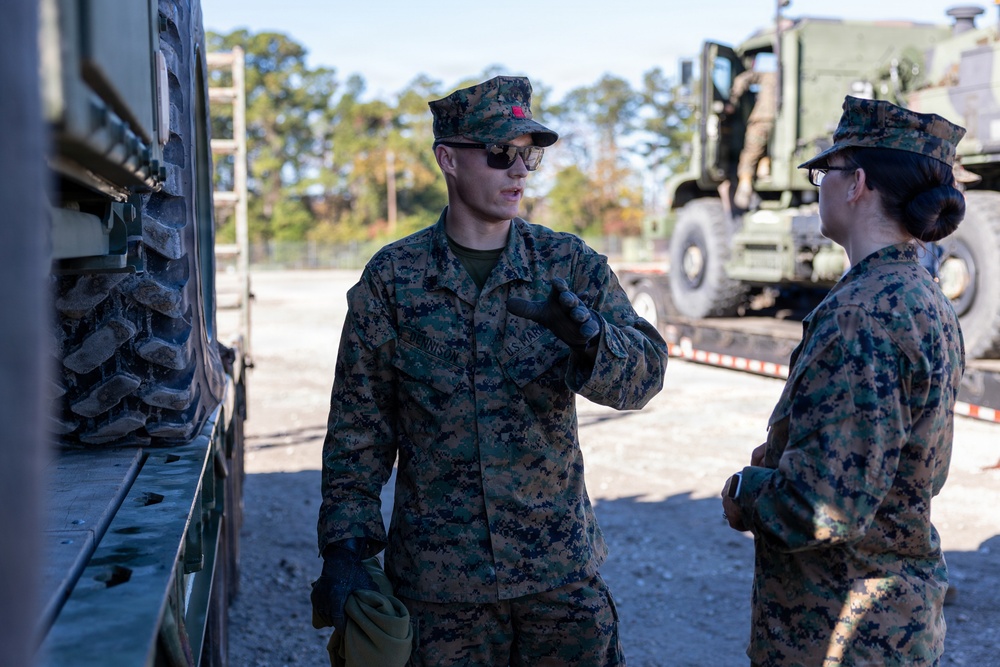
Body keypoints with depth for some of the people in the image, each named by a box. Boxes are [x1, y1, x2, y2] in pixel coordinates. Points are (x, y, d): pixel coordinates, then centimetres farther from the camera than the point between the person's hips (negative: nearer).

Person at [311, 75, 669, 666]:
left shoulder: (571, 265, 1)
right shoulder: (393, 277, -2)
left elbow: (646, 371, -5)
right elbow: (359, 425, 1)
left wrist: (590, 339, -26)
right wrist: (345, 543, -4)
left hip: (563, 572, 1)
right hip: (438, 580, -1)